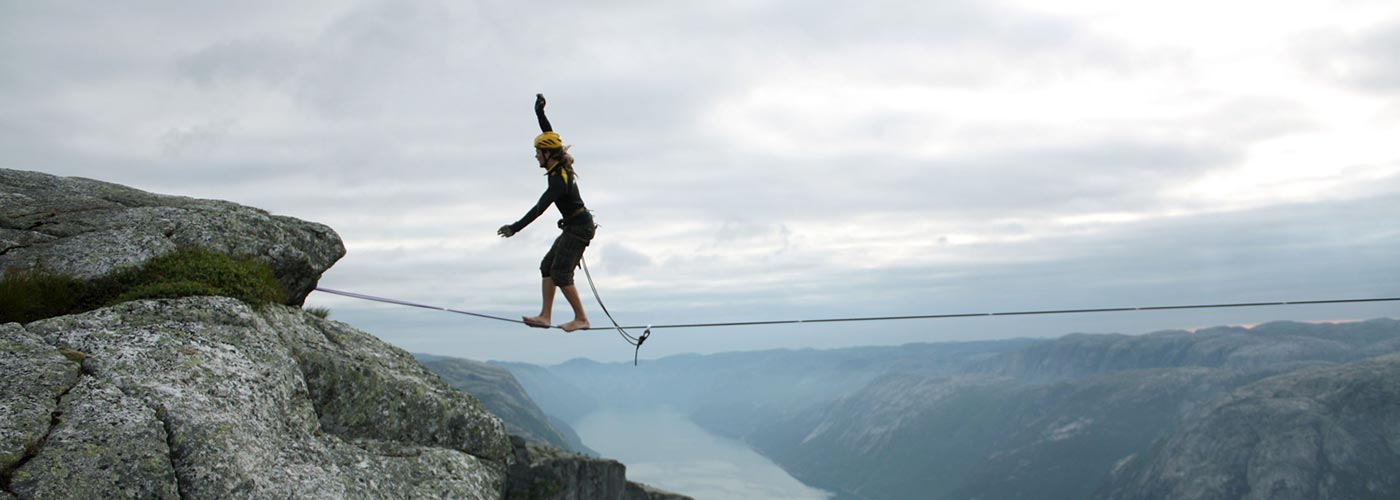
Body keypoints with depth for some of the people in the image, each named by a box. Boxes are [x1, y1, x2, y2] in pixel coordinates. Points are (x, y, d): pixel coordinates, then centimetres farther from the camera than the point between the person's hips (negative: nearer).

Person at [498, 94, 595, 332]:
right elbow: (549, 134, 17)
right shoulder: (561, 168, 4)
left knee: (561, 273, -9)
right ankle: (545, 315, 5)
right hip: (575, 226, 10)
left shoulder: (559, 178, -22)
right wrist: (540, 112, 18)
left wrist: (515, 228, -31)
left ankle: (581, 318, -3)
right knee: (548, 266, 7)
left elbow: (540, 208, -30)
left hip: (579, 227, -10)